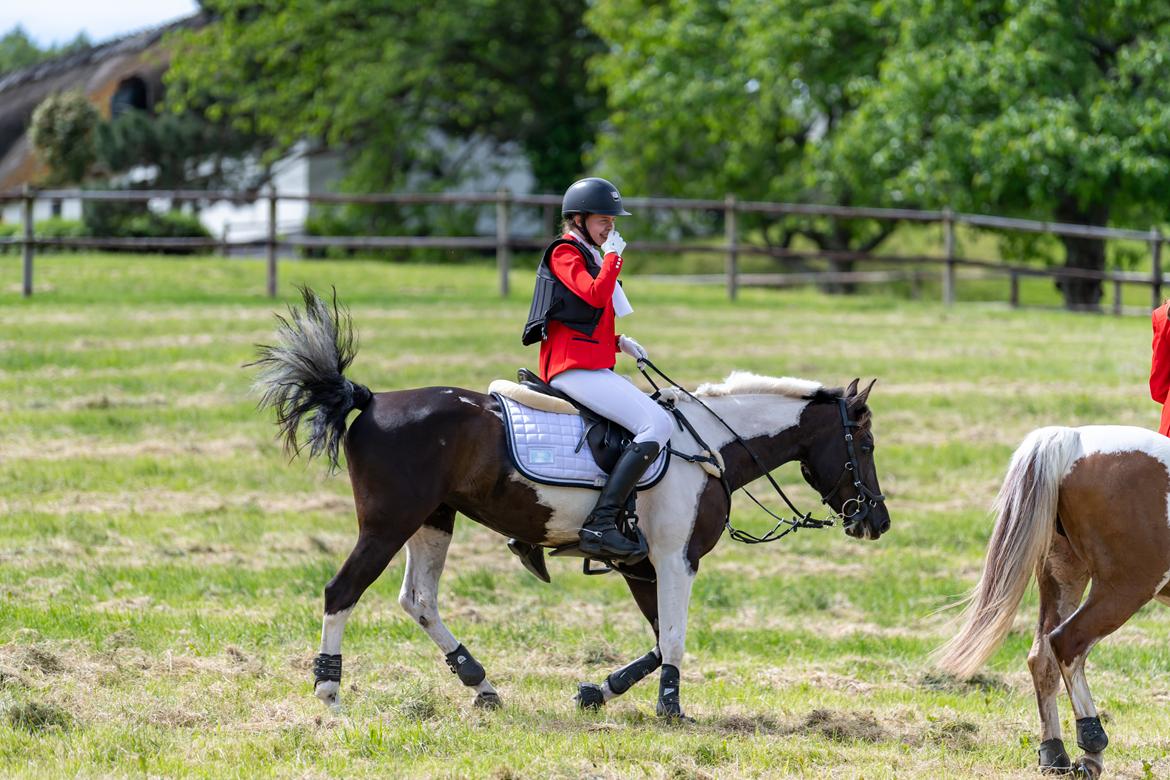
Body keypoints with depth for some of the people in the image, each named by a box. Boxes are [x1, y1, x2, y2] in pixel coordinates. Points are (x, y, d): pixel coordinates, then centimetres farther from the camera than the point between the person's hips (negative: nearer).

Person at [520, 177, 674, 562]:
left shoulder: (588, 255, 24)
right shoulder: (565, 253, -5)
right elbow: (595, 295, -22)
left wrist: (620, 342, 15)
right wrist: (613, 256, -10)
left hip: (590, 366, 11)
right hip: (574, 368, -11)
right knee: (657, 425, -20)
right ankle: (600, 525, -30)